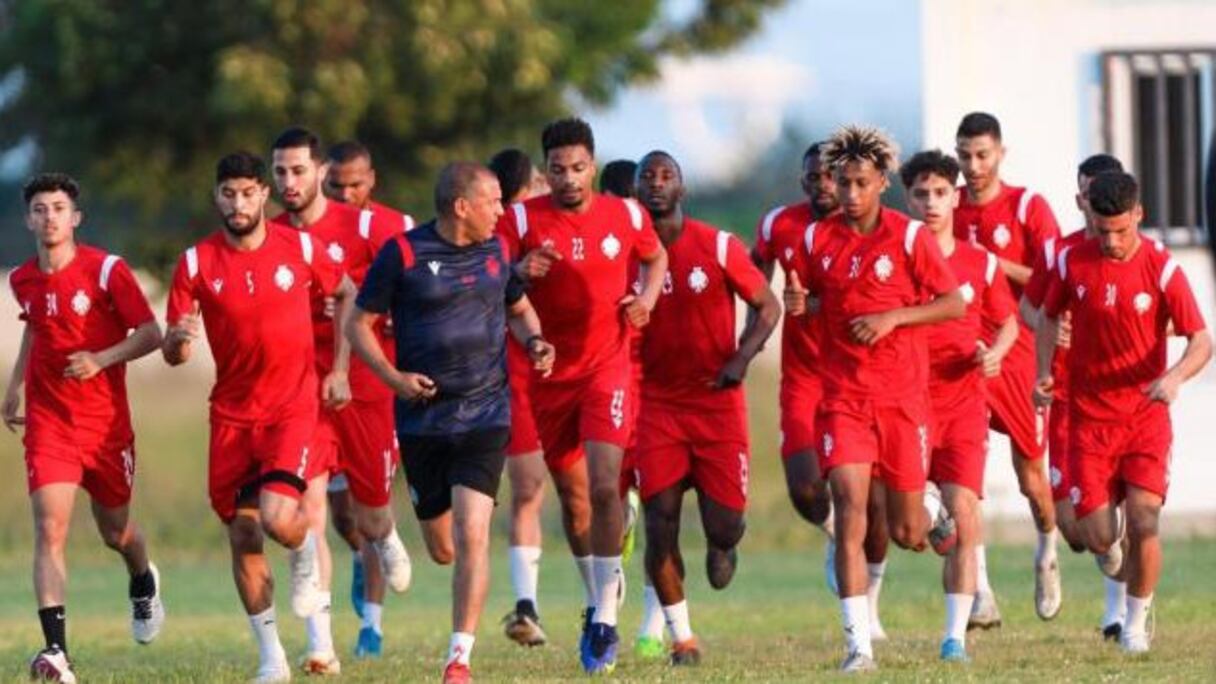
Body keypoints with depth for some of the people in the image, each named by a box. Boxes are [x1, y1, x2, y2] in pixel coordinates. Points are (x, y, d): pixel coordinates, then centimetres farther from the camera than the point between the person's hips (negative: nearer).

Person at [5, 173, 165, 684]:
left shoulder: (106, 270, -10)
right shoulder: (22, 280, 4)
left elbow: (151, 334, -10)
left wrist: (100, 360, -24)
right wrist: (15, 387, 19)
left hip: (106, 420, -2)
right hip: (48, 422, 2)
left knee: (116, 532, 14)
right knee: (49, 530, -16)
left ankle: (144, 583, 52)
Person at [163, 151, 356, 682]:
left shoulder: (300, 248, -4)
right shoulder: (196, 263, -3)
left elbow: (346, 294, 13)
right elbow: (173, 354, -2)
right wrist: (180, 339, -26)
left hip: (293, 405, -2)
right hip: (232, 414, 2)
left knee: (278, 516, -22)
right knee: (242, 535, 3)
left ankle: (307, 560, 15)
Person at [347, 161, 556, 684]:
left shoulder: (495, 250, 7)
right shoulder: (404, 254, -6)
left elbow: (519, 308, 24)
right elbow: (359, 323, 0)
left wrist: (533, 342, 2)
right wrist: (393, 377, -14)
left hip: (485, 414, 1)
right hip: (423, 419, -1)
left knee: (471, 533, -15)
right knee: (442, 549, 6)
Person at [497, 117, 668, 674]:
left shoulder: (625, 215, 0)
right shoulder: (521, 220, -5)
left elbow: (656, 256, 20)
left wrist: (647, 297, 0)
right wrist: (520, 271, -30)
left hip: (607, 369, -1)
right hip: (550, 375, 1)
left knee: (604, 487, -18)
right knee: (573, 498, 10)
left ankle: (605, 617, -13)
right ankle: (598, 595, 33)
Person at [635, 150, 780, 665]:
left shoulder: (718, 247, -5)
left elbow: (767, 305, 2)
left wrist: (741, 358, -13)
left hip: (718, 399, -1)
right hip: (657, 402, 1)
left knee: (724, 522, -4)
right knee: (660, 521, -8)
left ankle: (722, 546, 36)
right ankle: (682, 637, 6)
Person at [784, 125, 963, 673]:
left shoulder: (909, 237, -5)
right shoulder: (817, 239, 3)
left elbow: (955, 304, -2)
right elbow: (804, 297, 17)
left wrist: (893, 317, -14)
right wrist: (796, 302, -7)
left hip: (902, 396, -1)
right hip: (842, 396, 1)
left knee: (906, 535, 5)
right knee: (849, 508, -15)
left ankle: (929, 505, 44)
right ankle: (859, 645, -15)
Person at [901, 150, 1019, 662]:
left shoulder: (981, 264, 6)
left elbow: (1009, 323, 17)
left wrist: (996, 352, -3)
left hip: (964, 404, 1)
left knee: (963, 516, -11)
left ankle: (956, 635, -8)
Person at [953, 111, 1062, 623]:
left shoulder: (1028, 207, -2)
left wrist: (997, 264, -17)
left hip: (1018, 355, -1)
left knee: (1030, 476, 8)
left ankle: (1047, 552, 41)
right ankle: (981, 594, -20)